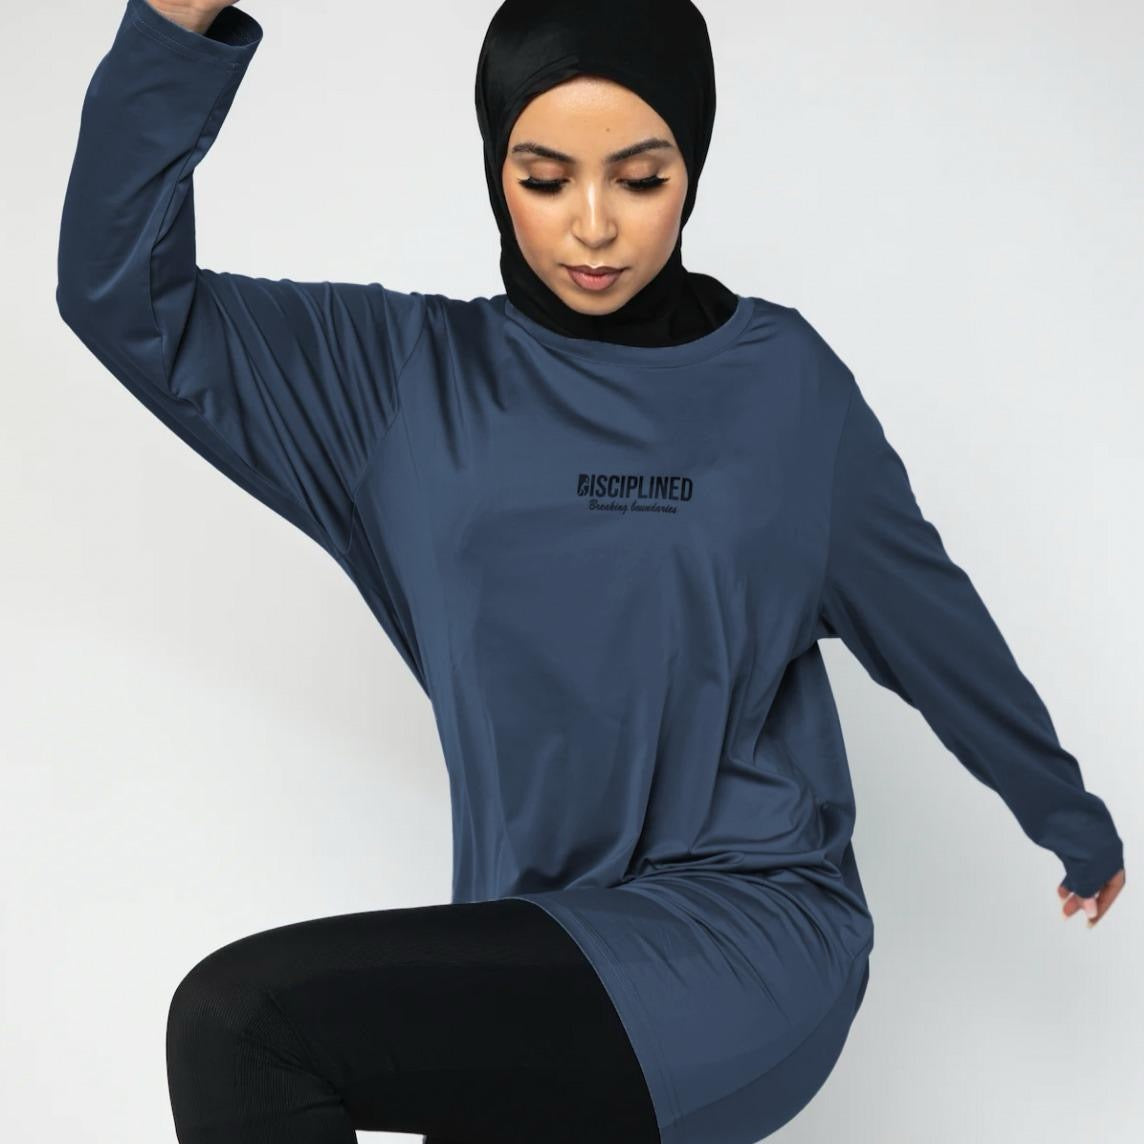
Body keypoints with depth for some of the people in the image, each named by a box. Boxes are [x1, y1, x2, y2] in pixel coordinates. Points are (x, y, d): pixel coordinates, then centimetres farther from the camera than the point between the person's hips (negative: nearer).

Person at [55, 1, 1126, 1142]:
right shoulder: (412, 377, 4)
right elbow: (126, 296, -4)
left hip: (755, 930, -4)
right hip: (541, 949, 4)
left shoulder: (783, 382, 0)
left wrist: (1073, 822, 24)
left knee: (239, 1020, -21)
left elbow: (932, 623, 12)